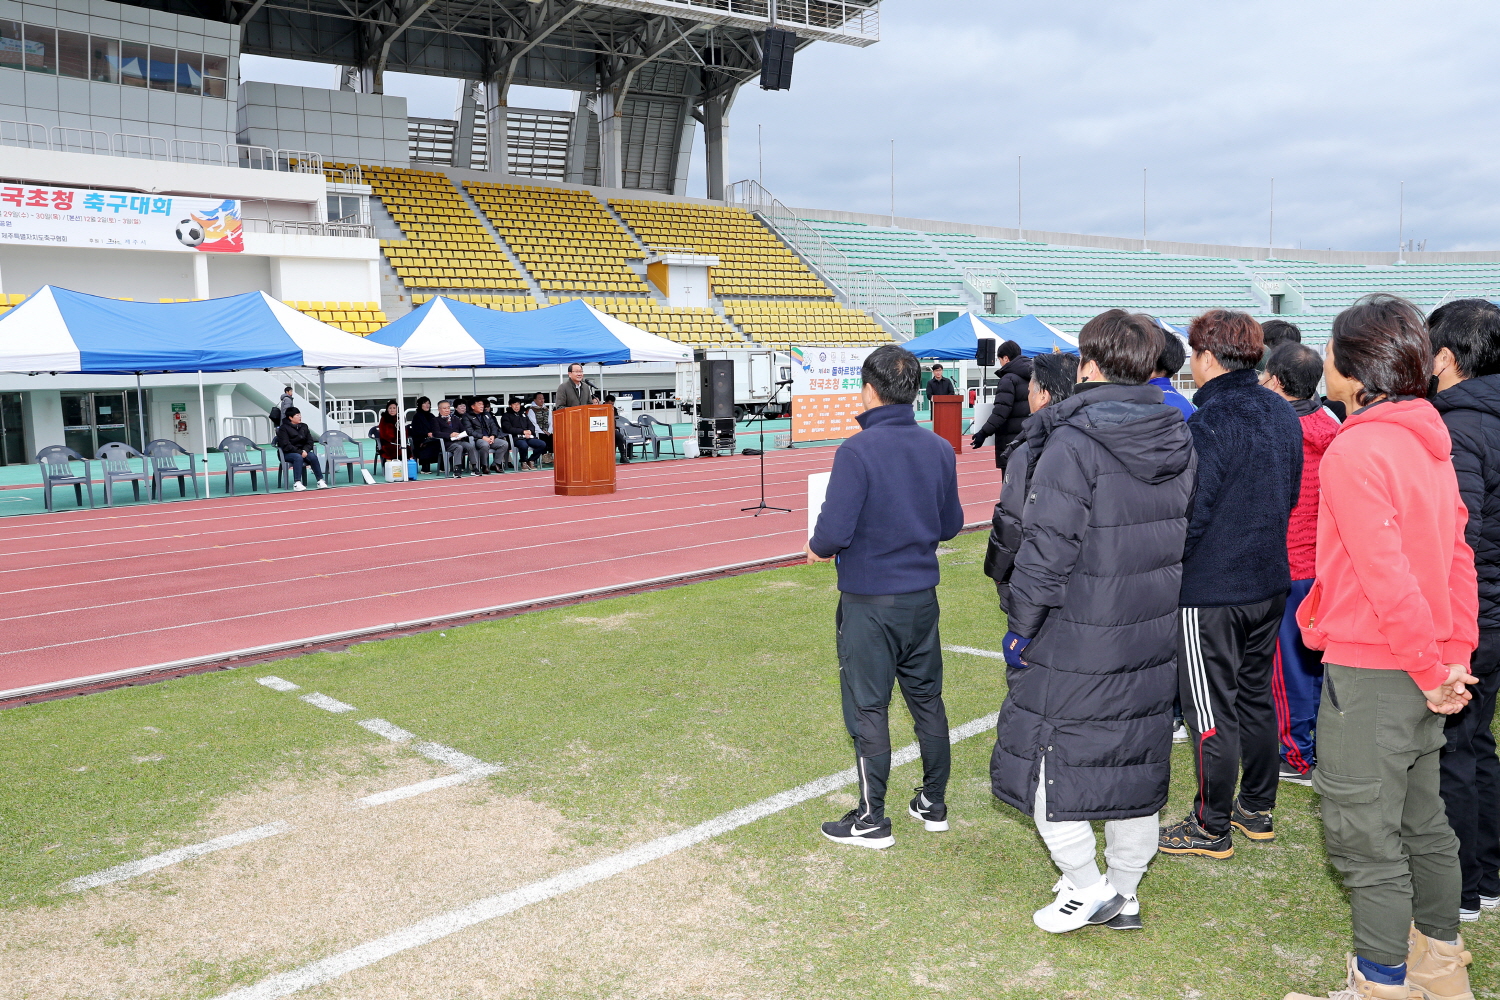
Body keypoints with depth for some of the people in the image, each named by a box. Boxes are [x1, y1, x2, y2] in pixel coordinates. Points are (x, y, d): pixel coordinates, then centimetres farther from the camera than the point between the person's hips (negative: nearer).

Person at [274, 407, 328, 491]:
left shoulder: (304, 426, 12)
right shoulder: (284, 428, -4)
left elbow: (310, 441, 10)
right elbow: (285, 445, -13)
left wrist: (305, 450, -11)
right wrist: (300, 452, -21)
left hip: (303, 451, 5)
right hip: (288, 453, -5)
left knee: (313, 456, -25)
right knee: (298, 457, -36)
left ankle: (320, 481, -27)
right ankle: (297, 483, -42)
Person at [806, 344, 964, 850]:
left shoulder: (857, 451, -19)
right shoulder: (939, 448, 0)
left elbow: (834, 532, -22)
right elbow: (951, 524, 8)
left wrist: (817, 548, -1)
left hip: (869, 601, -6)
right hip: (922, 596, 6)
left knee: (868, 707, 5)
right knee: (927, 698, 17)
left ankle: (872, 819, 15)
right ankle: (934, 803, 30)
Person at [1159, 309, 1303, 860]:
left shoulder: (1208, 425, -22)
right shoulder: (1283, 415, 5)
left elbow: (1188, 517, -22)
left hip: (1210, 591, -8)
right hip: (1269, 582, 8)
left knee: (1211, 711, 3)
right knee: (1255, 695, 20)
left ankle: (1212, 828, 14)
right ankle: (1257, 809, 32)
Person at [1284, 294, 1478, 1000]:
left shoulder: (1355, 448, -19)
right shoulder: (1429, 442, 8)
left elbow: (1385, 575, -22)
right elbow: (1457, 554, 9)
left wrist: (1430, 670, -13)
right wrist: (1454, 659, 9)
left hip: (1368, 675, -9)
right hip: (1421, 676, 9)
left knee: (1366, 841, 4)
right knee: (1422, 823, 21)